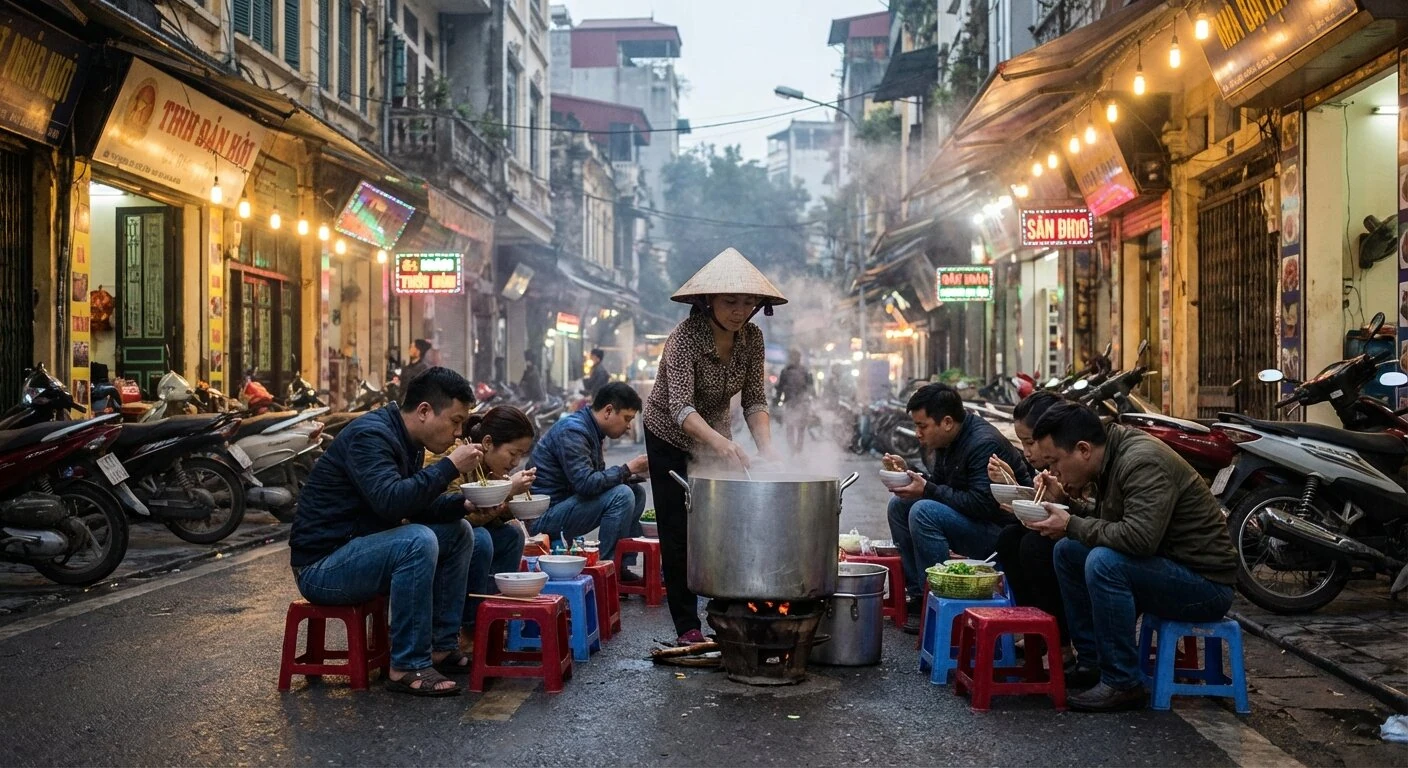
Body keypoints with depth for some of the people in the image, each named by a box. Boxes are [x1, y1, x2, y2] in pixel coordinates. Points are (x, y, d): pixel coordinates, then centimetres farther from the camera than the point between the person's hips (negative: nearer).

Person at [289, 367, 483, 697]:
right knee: (418, 541, -32)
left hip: (360, 550, 10)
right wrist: (450, 466, -28)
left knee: (459, 531, 7)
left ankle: (443, 647, 7)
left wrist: (464, 504, -2)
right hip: (320, 566, -10)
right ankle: (408, 667, -21)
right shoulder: (370, 435, -21)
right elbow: (390, 501, -35)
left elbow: (416, 505, 14)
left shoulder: (407, 441, 9)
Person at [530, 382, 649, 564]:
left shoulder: (593, 431, 12)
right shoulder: (572, 431, -19)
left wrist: (632, 472, 0)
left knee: (636, 492, 8)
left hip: (564, 504, 10)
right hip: (545, 515, -10)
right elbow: (585, 484, -28)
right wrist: (626, 469, -18)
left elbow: (597, 479, 16)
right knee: (621, 495, -24)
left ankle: (621, 565, 4)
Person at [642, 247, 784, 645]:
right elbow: (681, 407, -40)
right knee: (678, 533, -2)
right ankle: (687, 627, 4)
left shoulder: (752, 338, -13)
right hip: (670, 437, -5)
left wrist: (766, 447, -30)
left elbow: (755, 400, -12)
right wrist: (720, 443, -57)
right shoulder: (685, 337, -30)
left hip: (716, 436, 5)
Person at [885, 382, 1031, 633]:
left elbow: (982, 504, -29)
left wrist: (927, 490, -25)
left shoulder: (984, 444, -22)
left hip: (1000, 531, -10)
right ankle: (917, 593, 1)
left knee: (923, 512, -27)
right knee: (899, 505, 3)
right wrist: (907, 472, -3)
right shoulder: (946, 441, 6)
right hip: (969, 519, 10)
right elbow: (937, 485, 15)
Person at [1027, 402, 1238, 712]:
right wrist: (1063, 499, -2)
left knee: (1104, 562, -30)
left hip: (1206, 583, -10)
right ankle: (1091, 663, 9)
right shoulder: (1113, 458, 5)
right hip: (1166, 566, 10)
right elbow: (1105, 526, 14)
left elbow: (1140, 537, -34)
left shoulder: (1142, 462, -23)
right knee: (1068, 550, 5)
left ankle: (1122, 684, -17)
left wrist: (1071, 525, -23)